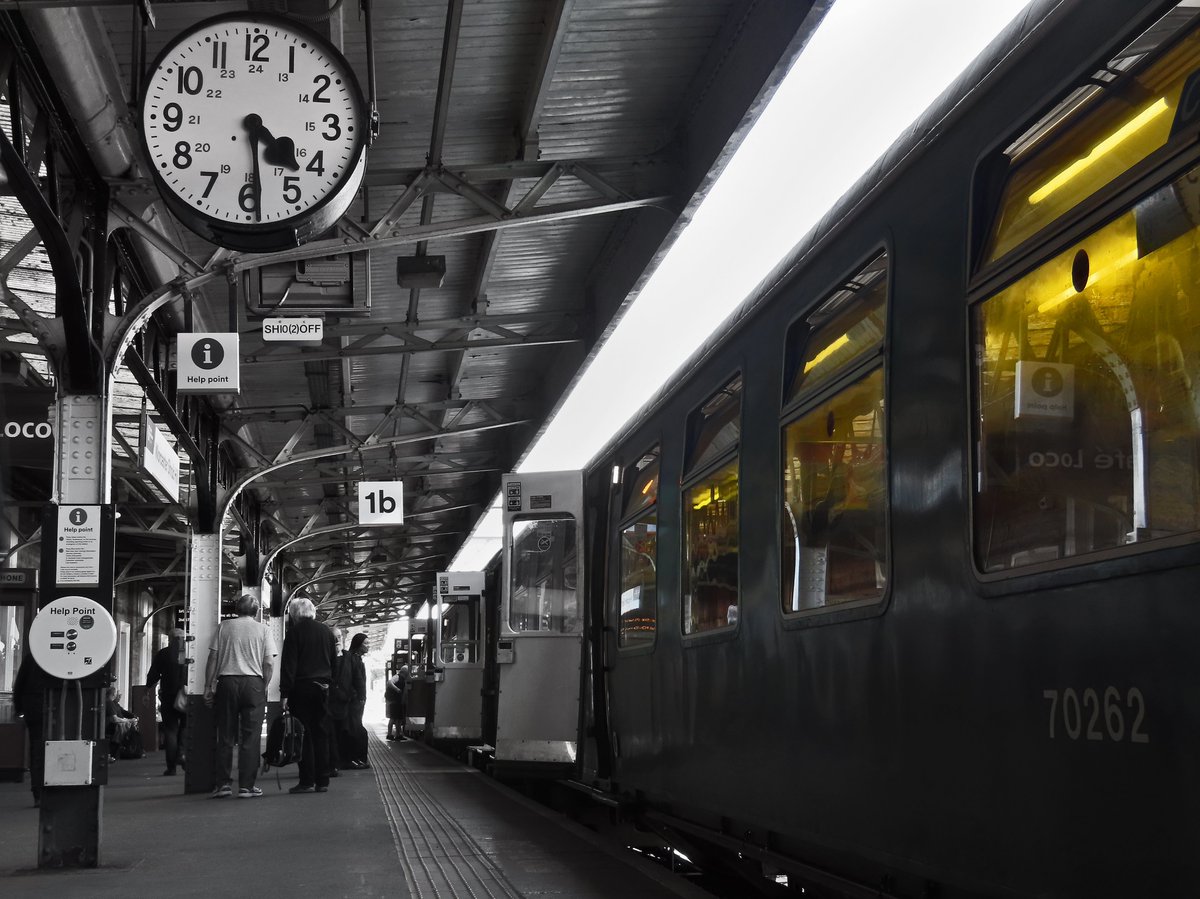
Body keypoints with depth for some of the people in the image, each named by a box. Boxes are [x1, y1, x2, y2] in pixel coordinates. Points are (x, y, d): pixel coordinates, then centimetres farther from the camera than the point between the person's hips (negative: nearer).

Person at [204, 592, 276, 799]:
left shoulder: (224, 627, 8)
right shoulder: (262, 629, 6)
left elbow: (213, 658, 5)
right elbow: (269, 663, -1)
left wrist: (208, 687, 8)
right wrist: (263, 687, 10)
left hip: (227, 681, 1)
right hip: (253, 682, -1)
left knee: (225, 736, 7)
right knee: (250, 737, 1)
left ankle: (223, 784, 4)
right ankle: (246, 786, -2)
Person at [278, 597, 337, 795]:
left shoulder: (295, 631, -5)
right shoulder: (327, 631, 11)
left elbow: (288, 664, -10)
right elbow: (334, 662, 13)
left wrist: (285, 693, -10)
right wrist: (329, 684, 15)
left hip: (302, 688, -5)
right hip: (323, 688, 5)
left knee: (304, 735, -2)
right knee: (321, 735, 8)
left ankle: (307, 781, -6)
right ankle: (322, 781, 8)